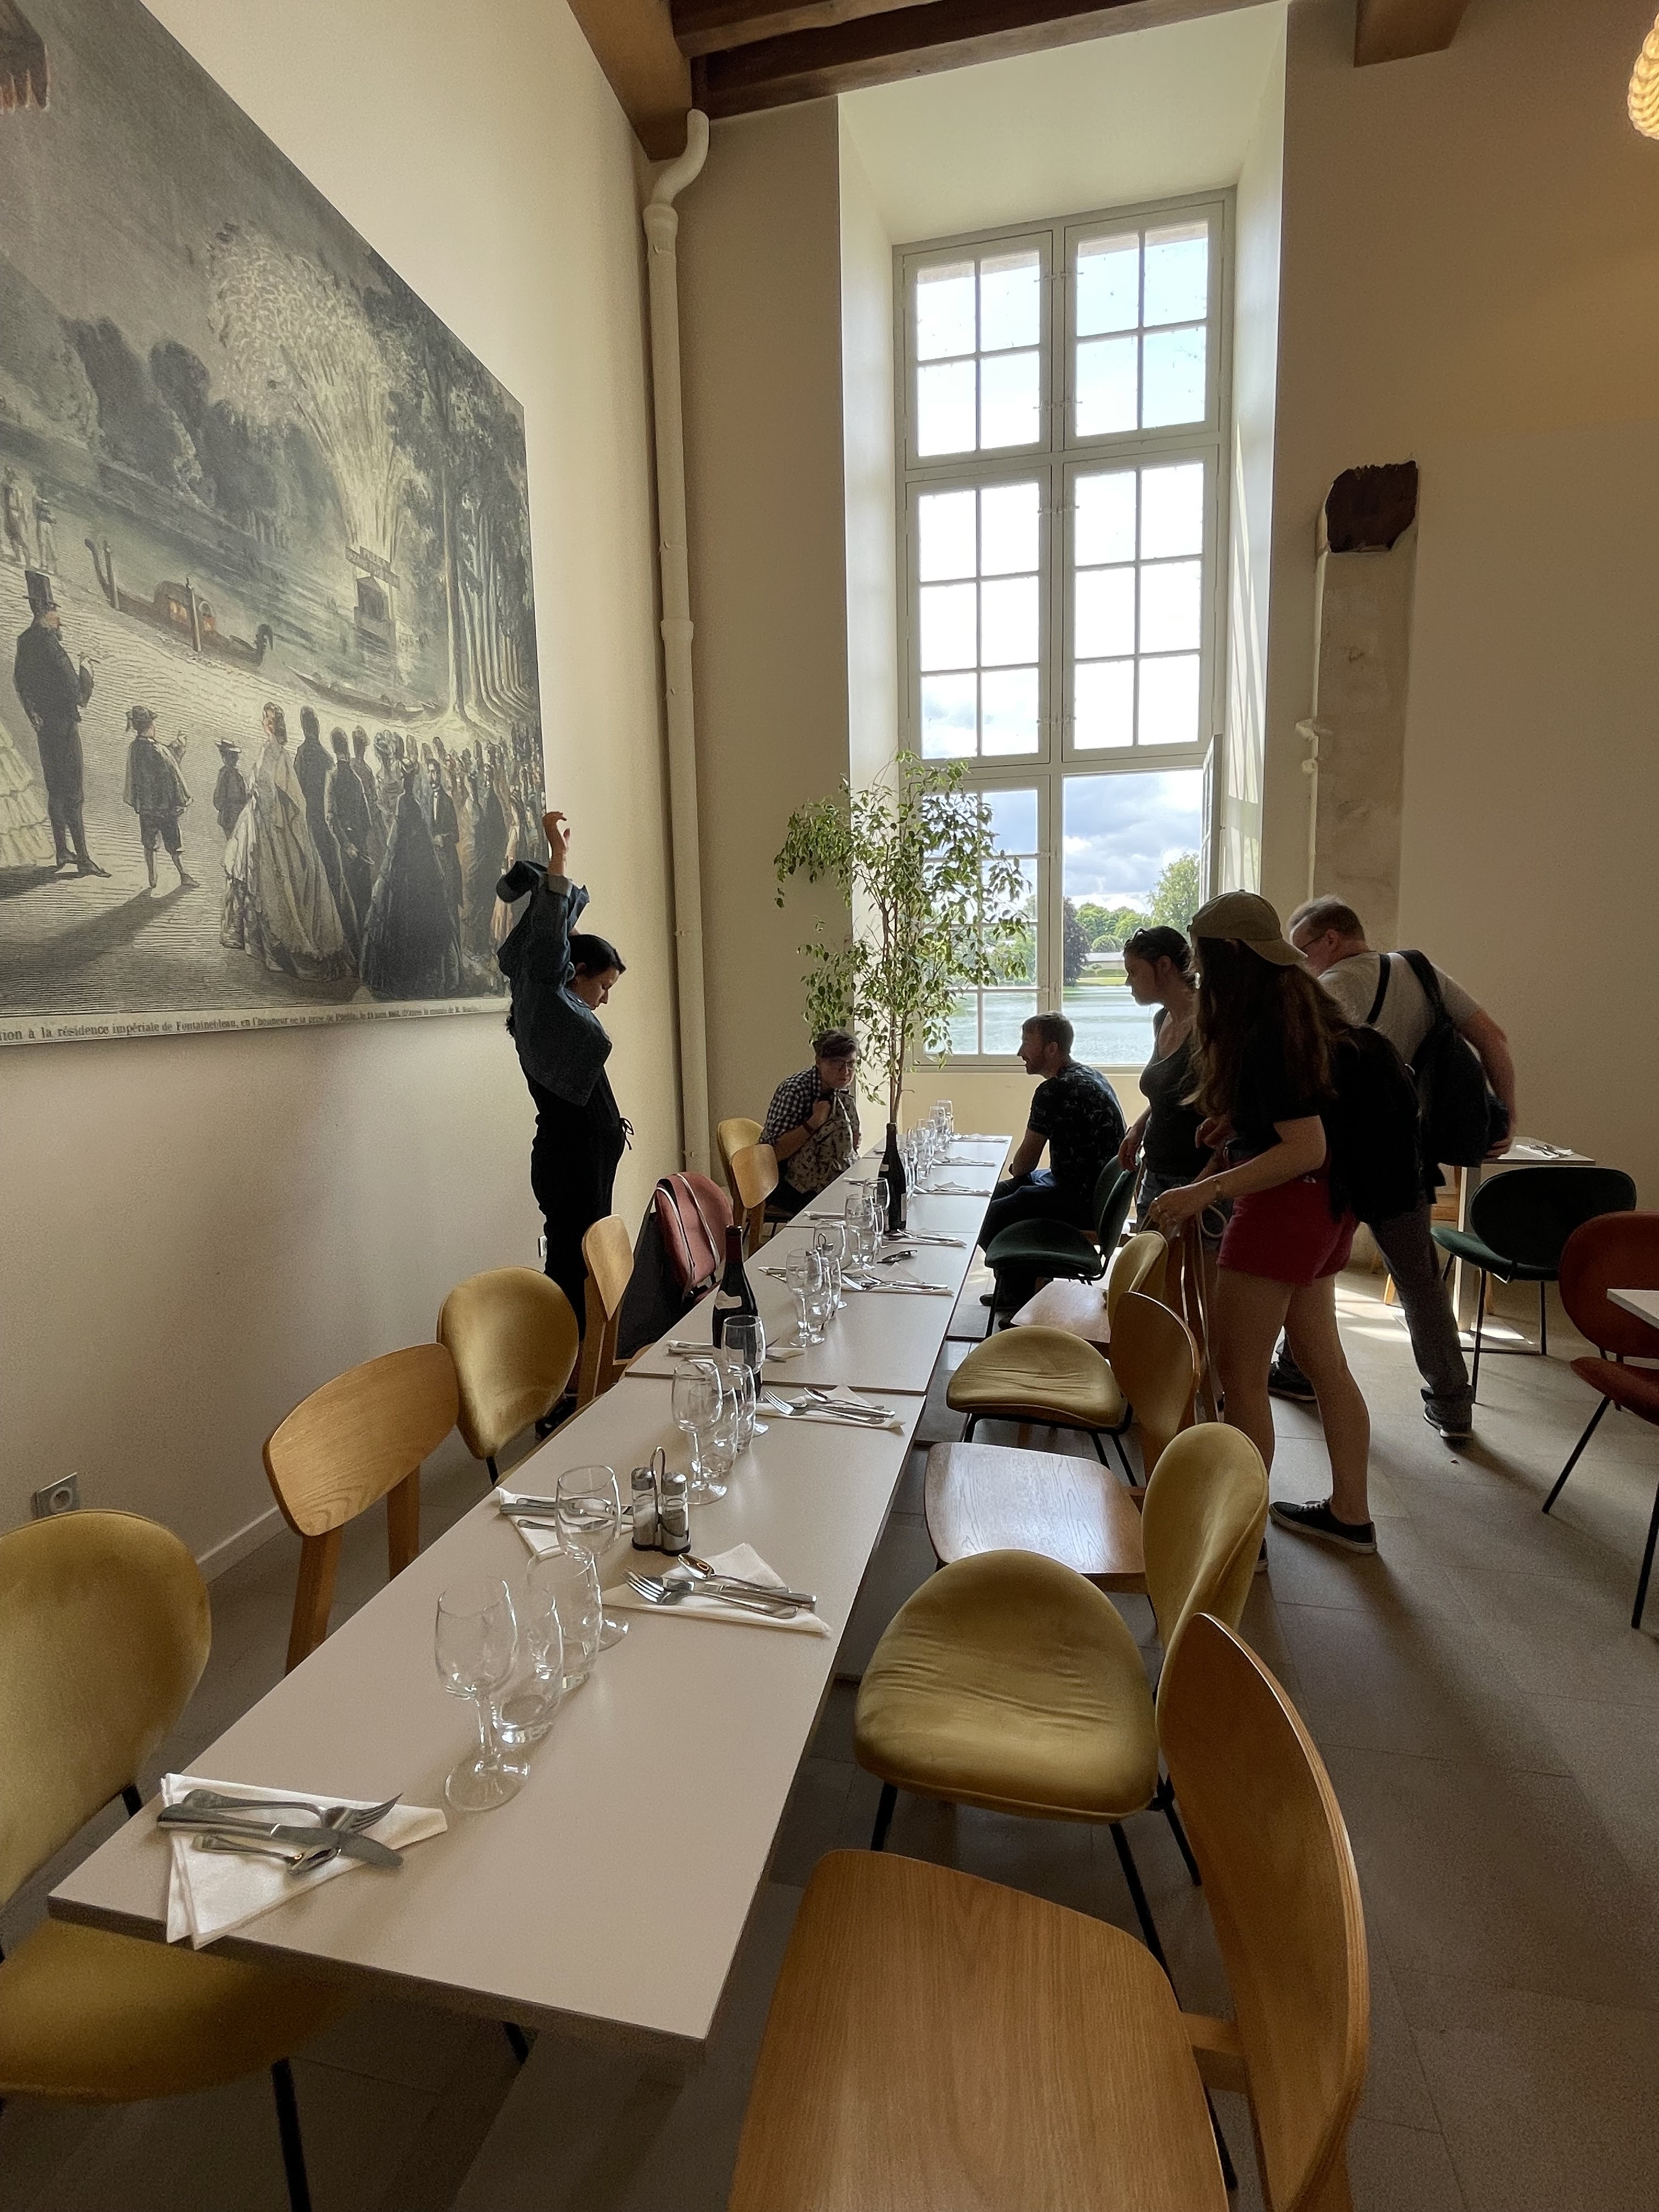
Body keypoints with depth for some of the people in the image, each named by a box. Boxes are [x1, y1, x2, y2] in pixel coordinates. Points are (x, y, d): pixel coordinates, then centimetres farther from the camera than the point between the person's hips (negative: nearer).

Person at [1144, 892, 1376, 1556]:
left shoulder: (1265, 1035, -23)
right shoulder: (1300, 1006, 6)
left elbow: (1307, 1149, -26)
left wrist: (1205, 1192, -30)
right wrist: (1241, 1119, 12)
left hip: (1284, 1205, -10)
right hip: (1321, 1205, 10)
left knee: (1239, 1371, 1)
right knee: (1324, 1360, 18)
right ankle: (1349, 1512, 32)